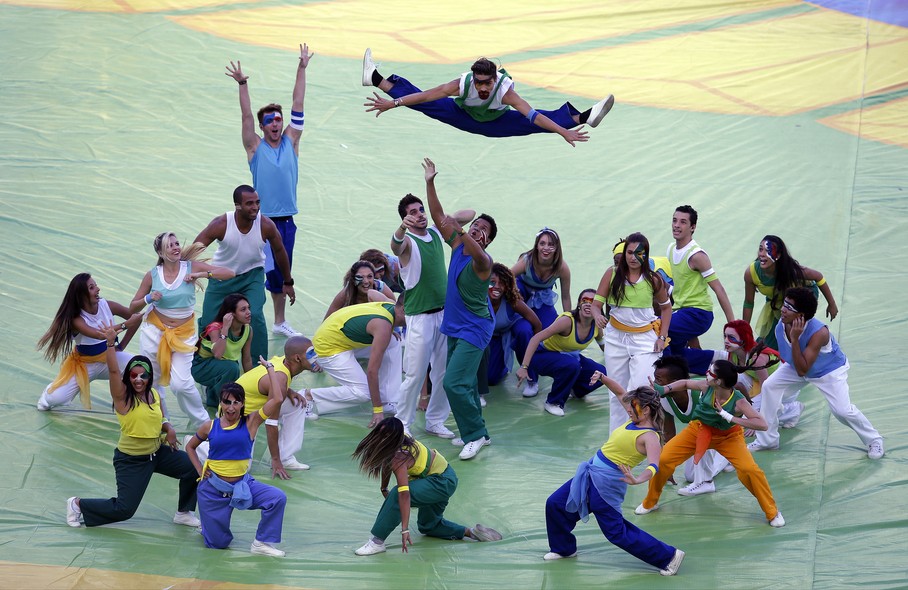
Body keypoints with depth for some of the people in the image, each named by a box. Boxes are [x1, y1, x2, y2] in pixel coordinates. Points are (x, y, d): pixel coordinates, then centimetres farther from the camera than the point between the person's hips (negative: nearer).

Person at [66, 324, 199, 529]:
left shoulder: (154, 395, 0)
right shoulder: (123, 396, -17)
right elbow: (113, 370, -34)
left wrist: (169, 428, -6)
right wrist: (110, 343, -41)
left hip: (157, 452, 6)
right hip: (131, 460, -6)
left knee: (194, 468, -3)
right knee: (124, 510, -5)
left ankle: (183, 513, 18)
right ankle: (78, 504, 17)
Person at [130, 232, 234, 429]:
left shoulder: (191, 267, -8)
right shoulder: (152, 275, -5)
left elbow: (229, 273, -10)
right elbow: (133, 307, 3)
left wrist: (202, 274, -22)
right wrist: (149, 299, -18)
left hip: (183, 334, -2)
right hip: (155, 331, 2)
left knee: (181, 383, -14)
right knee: (152, 383, 10)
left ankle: (202, 422, 6)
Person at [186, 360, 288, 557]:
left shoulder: (250, 423, -7)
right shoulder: (210, 427, -3)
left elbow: (277, 400, -19)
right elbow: (190, 447, 16)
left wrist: (270, 368, -13)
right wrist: (200, 470, 2)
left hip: (242, 484, 0)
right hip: (213, 487, 0)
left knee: (278, 498, -25)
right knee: (218, 543, 3)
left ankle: (261, 543, -9)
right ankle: (207, 524, 39)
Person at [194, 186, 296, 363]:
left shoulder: (266, 225, -23)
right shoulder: (221, 224, -27)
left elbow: (279, 251, -3)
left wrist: (288, 283, 7)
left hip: (252, 275, 0)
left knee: (255, 315, -22)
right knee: (208, 321, 5)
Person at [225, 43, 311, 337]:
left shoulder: (291, 142, 6)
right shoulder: (255, 147, -2)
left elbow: (298, 104, 3)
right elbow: (246, 116, -12)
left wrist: (302, 69, 0)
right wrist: (242, 85, -24)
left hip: (287, 219, 4)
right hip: (263, 219, -4)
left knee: (282, 271, 12)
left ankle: (280, 322, 21)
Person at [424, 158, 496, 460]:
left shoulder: (483, 261, -19)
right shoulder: (458, 244, 1)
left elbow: (477, 253, -45)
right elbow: (438, 216, 0)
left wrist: (460, 230, -59)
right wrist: (430, 183, -8)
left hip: (474, 329, -8)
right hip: (455, 325, 8)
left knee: (454, 382, -15)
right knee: (464, 380, 15)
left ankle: (475, 435, -3)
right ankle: (475, 432, 27)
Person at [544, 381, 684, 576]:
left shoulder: (649, 436, -20)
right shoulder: (635, 421, 5)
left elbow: (654, 466, -36)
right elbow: (620, 392, 16)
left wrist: (637, 480, -54)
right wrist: (602, 378, 0)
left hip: (607, 482, -9)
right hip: (591, 473, 9)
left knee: (617, 532, -1)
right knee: (555, 504, 13)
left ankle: (668, 556, 8)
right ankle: (563, 548, 34)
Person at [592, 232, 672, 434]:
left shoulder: (653, 279, -5)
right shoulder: (612, 273, -4)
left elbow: (666, 307, 11)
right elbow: (596, 303, -3)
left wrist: (662, 337, 2)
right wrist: (598, 316, -26)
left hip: (645, 338, -2)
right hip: (616, 338, 2)